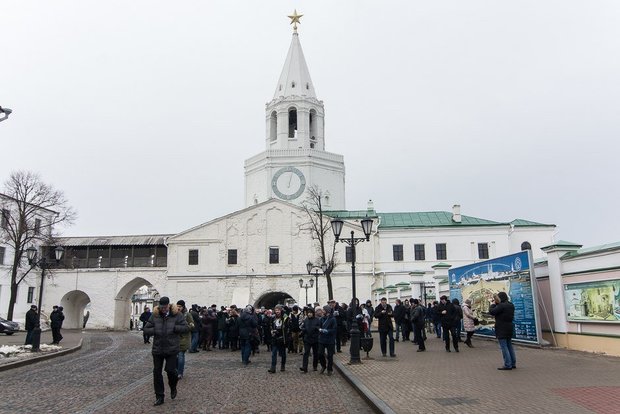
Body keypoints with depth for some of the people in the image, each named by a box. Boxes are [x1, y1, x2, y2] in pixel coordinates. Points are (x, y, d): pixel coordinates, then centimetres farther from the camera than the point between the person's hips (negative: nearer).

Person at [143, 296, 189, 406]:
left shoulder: (177, 315, -5)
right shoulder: (154, 315, 1)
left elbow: (186, 328, -8)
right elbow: (146, 329, 5)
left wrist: (174, 328, -19)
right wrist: (155, 331, -11)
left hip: (172, 349, -3)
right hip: (157, 349, 3)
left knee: (170, 370, -6)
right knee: (157, 372, 6)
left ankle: (173, 388, 27)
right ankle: (159, 397, 19)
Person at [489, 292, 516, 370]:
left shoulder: (501, 305, -20)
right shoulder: (511, 305, 9)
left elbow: (491, 311, -18)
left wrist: (493, 304, -2)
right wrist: (497, 303, 8)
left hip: (502, 329, -9)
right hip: (509, 328, 9)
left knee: (504, 347, -5)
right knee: (509, 346, 17)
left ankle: (507, 365, -4)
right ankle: (513, 363, 22)